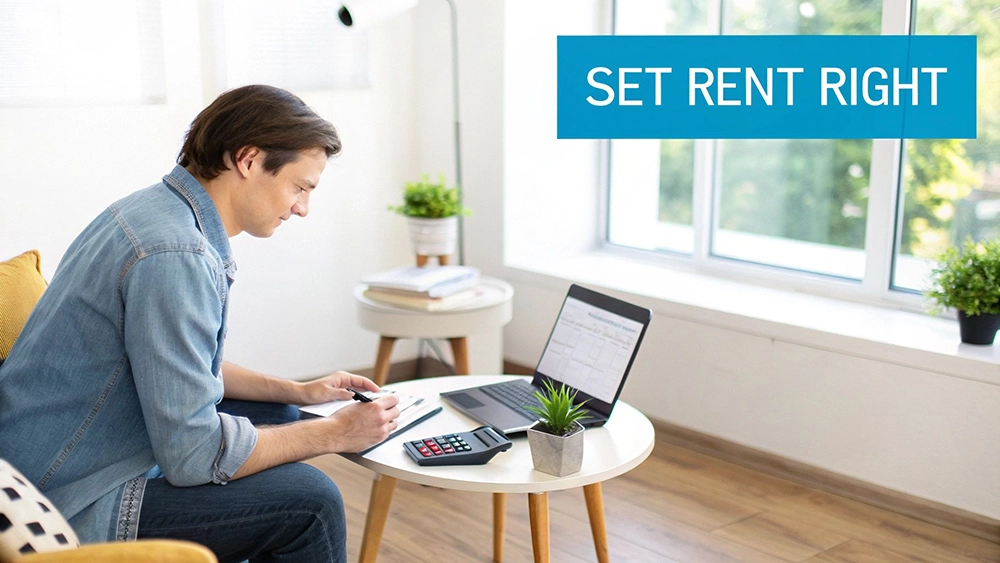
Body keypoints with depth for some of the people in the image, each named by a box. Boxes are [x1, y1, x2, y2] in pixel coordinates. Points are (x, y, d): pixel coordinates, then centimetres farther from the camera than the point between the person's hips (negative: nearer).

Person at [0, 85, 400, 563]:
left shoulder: (160, 207, 5)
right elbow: (193, 456, -26)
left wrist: (298, 392, 10)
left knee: (277, 418, 16)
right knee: (309, 501, -15)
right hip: (73, 503, -10)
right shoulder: (175, 254, -27)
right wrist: (336, 434, -15)